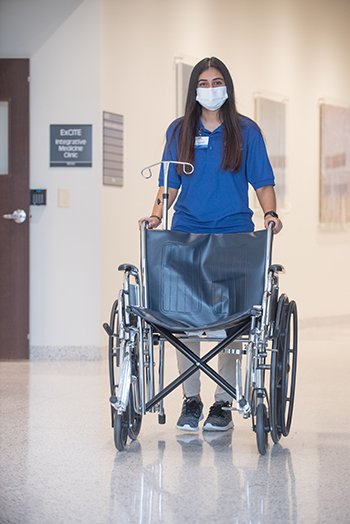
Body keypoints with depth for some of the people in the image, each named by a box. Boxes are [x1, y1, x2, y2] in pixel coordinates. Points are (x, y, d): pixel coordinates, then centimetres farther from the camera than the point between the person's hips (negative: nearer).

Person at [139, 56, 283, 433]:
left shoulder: (245, 131, 7)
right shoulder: (179, 131, 12)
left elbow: (262, 182, 6)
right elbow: (170, 182, 12)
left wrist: (270, 213, -11)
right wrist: (157, 213, -4)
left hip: (233, 233, -1)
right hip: (187, 232, 2)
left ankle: (224, 402, 3)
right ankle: (190, 399, 9)